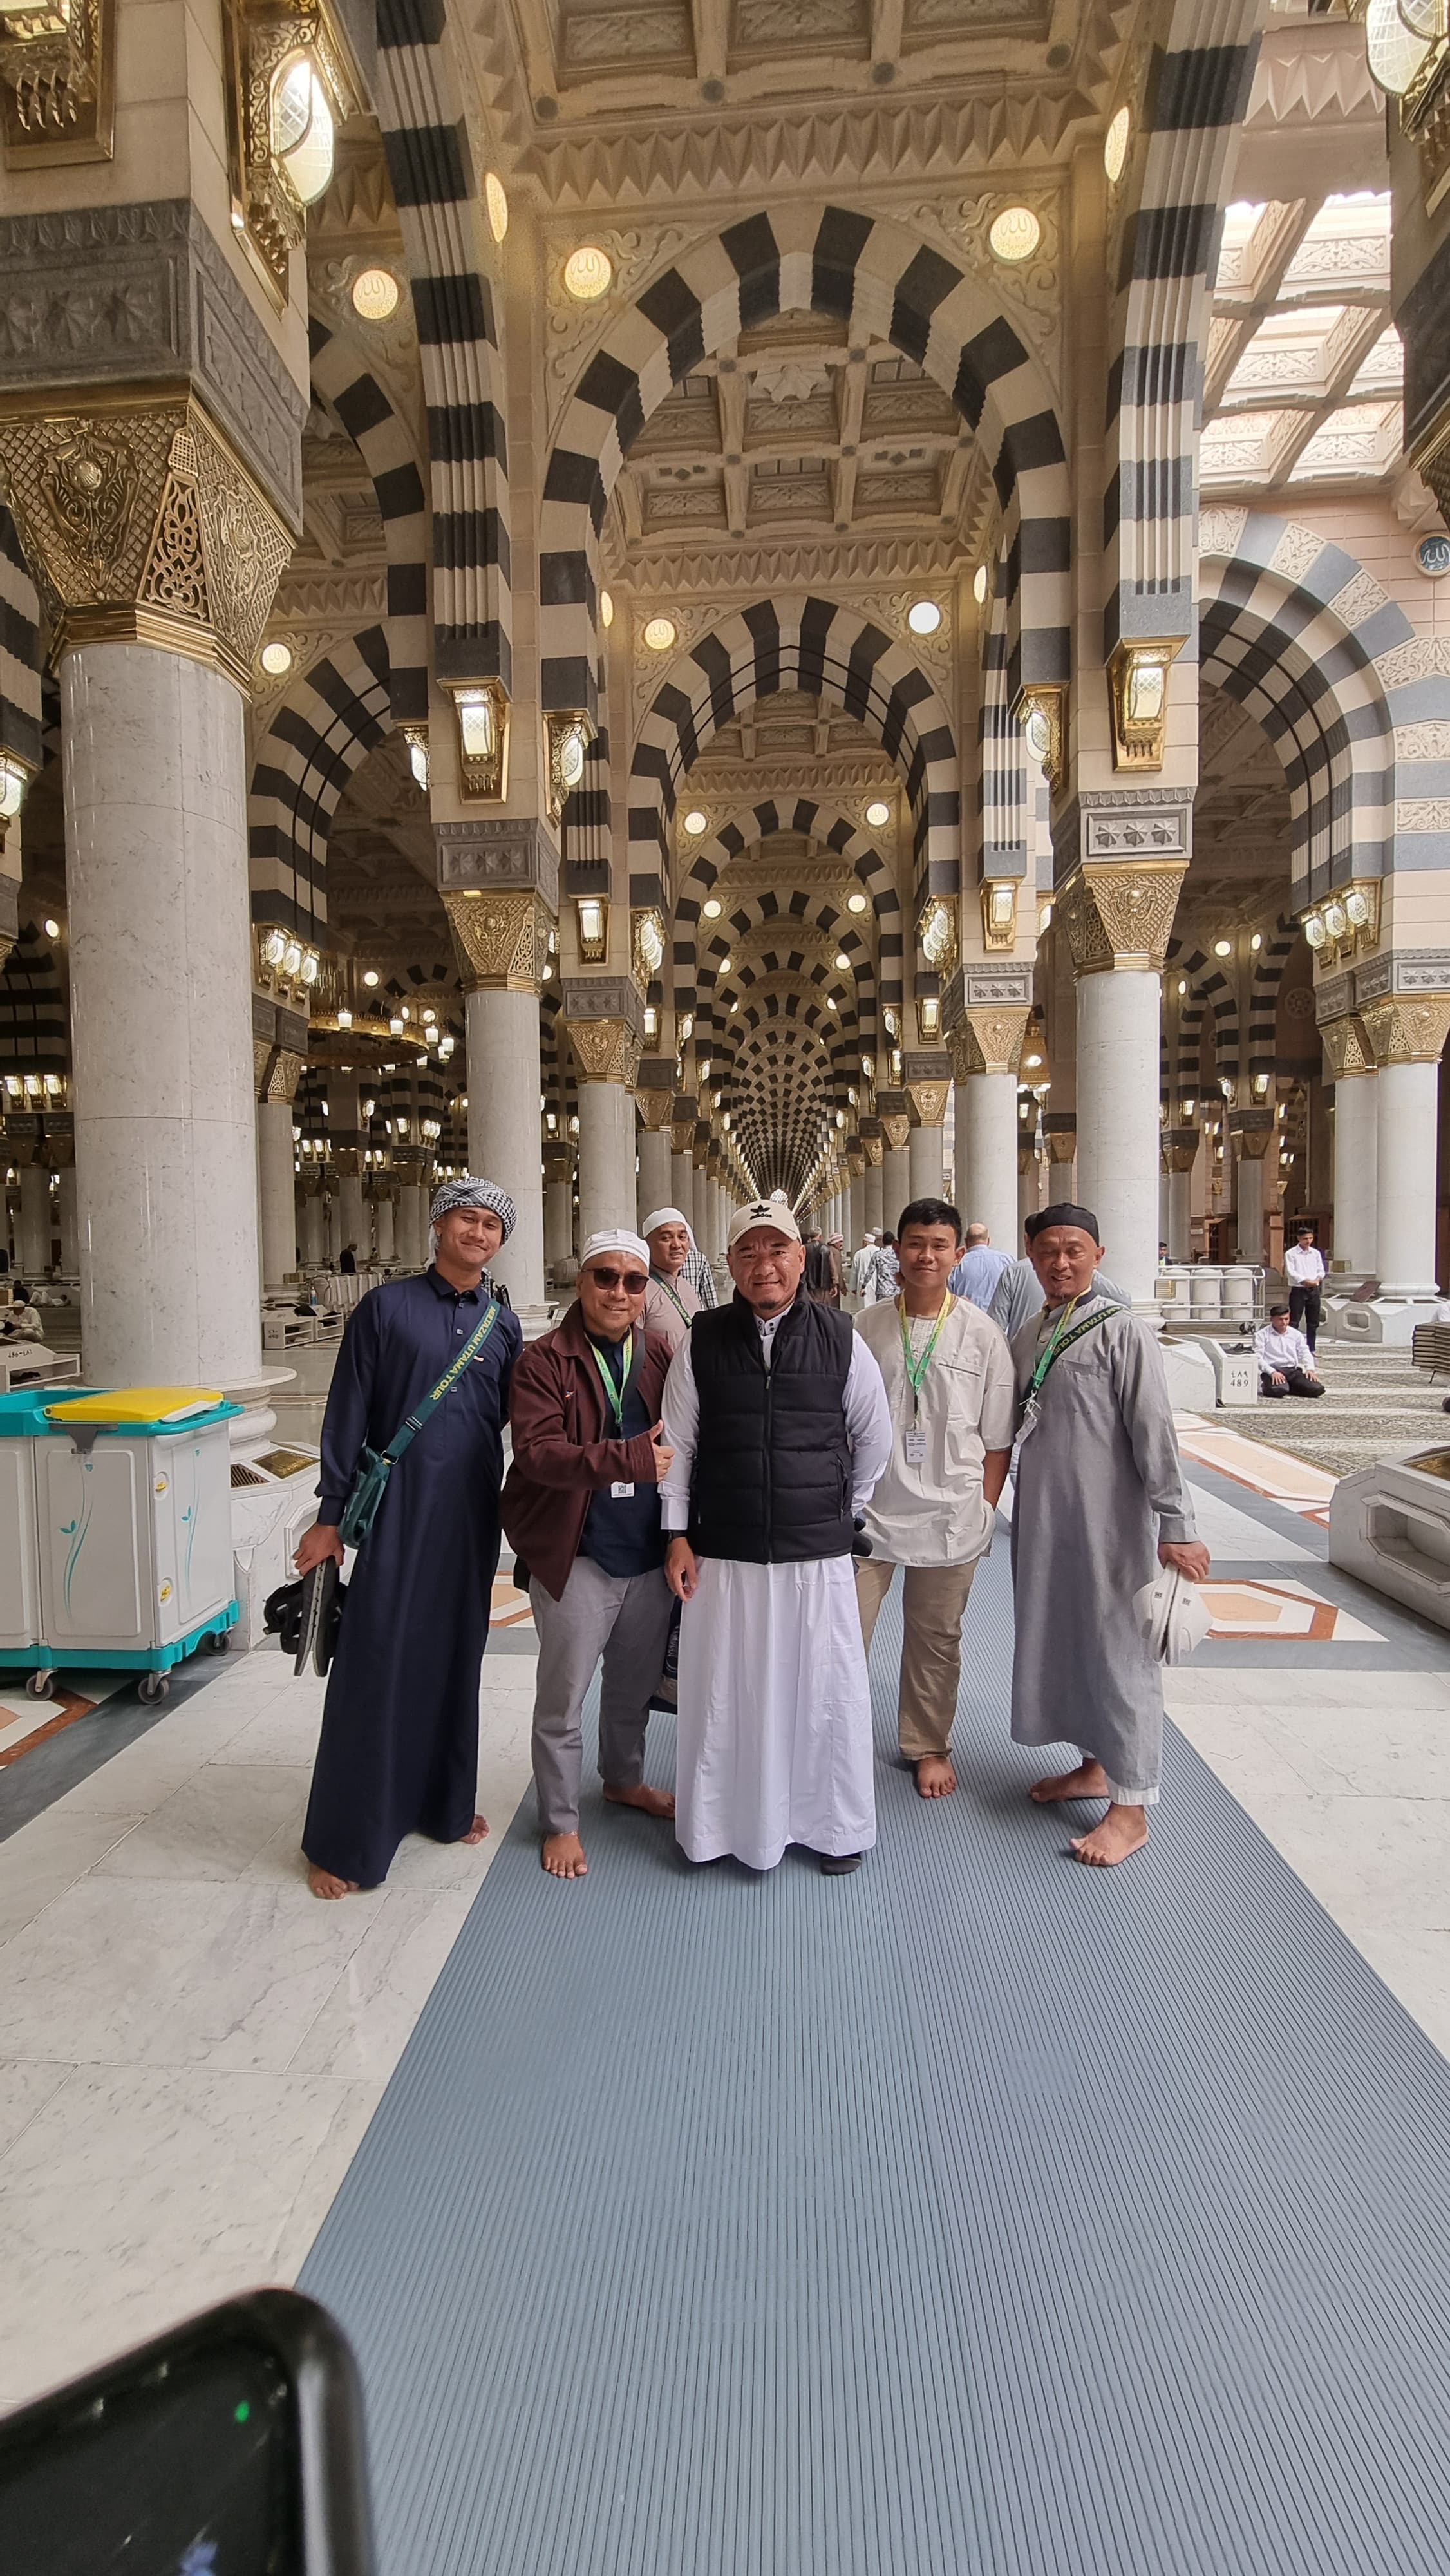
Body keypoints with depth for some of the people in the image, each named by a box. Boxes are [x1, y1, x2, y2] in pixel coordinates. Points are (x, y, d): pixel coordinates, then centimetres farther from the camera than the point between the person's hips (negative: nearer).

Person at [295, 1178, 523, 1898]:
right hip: (398, 1508, -3)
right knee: (375, 1665, 1)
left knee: (455, 1659, 14)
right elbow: (348, 1413, -2)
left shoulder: (503, 1325, 7)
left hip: (473, 1514, 4)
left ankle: (443, 1803, 32)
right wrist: (330, 1515, -3)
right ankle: (343, 1840, 17)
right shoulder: (386, 1306, -2)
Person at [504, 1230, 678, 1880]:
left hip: (650, 1552, 5)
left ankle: (624, 1780, 48)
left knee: (635, 1682, 23)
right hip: (576, 1556, -5)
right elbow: (536, 1451, -23)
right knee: (563, 1698, 9)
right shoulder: (545, 1360, -11)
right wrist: (630, 1459, -30)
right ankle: (560, 1823, 30)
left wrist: (669, 1439, -8)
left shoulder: (659, 1354, 3)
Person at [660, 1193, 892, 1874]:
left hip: (817, 1552, 0)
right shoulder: (702, 1341, -2)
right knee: (721, 1691, 11)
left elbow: (874, 1435, 9)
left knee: (826, 1689, 10)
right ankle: (721, 1824, 33)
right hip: (723, 1553, 1)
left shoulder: (839, 1338, -3)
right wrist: (677, 1534, 0)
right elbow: (677, 1442, 2)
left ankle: (834, 1825, 33)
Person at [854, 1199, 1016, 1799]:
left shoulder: (981, 1334, -3)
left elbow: (998, 1438, 2)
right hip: (869, 1509, 0)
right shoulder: (866, 1327, -2)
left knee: (936, 1639, 16)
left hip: (949, 1514, 0)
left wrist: (986, 1509, -1)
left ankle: (928, 1746, 37)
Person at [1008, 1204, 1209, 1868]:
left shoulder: (1122, 1333, -12)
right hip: (1041, 1520, 7)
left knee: (1118, 1651, 3)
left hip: (1108, 1523, -7)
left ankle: (1130, 1808, 17)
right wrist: (1008, 1506, 14)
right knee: (1058, 1641, 17)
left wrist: (1176, 1527, -16)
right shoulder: (1027, 1336, 8)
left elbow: (1154, 1435, -14)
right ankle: (1094, 1766, 36)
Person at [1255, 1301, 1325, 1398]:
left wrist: (1310, 1369, -5)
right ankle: (1270, 1385, -2)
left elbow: (1305, 1353, 16)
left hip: (1293, 1370, 5)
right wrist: (1272, 1372, -23)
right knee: (1279, 1390, -37)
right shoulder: (1261, 1335, 2)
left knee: (1317, 1388, -20)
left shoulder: (1296, 1334, 17)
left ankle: (1288, 1386, 3)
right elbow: (1258, 1357, -7)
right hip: (1273, 1371, -5)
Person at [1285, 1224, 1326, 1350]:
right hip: (1298, 1290, -5)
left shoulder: (1316, 1253, 13)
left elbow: (1321, 1270, 10)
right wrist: (1306, 1281, -19)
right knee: (1294, 1322, -8)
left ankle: (1311, 1349, 17)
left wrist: (1317, 1279, -11)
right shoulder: (1291, 1254, -3)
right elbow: (1291, 1273, -11)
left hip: (1314, 1290, 5)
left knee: (1313, 1323, 9)